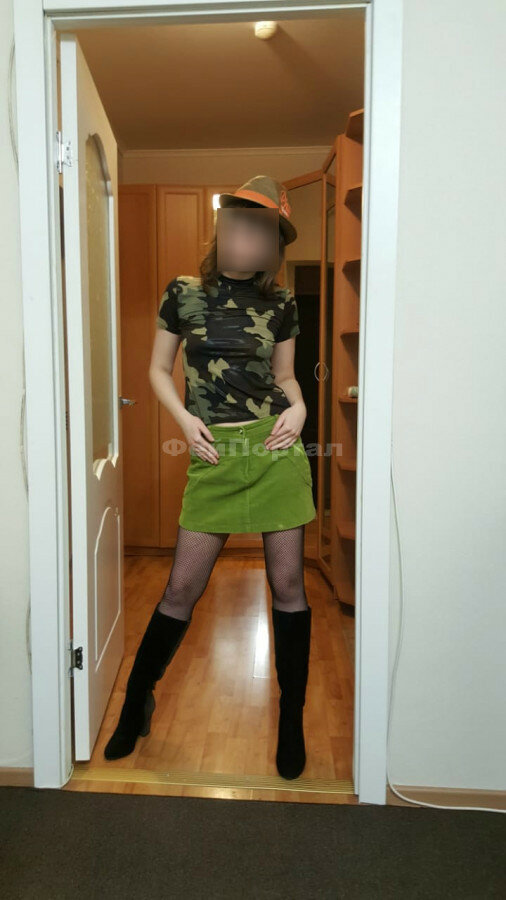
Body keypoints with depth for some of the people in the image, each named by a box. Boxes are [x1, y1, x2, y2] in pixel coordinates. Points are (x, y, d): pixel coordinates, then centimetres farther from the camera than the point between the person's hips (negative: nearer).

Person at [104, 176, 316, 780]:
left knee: (288, 584, 5)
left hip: (276, 448, 1)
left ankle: (291, 720, 23)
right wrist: (184, 419, -7)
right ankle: (136, 703, 28)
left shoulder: (281, 304, 7)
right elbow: (158, 370, 9)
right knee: (181, 589, 4)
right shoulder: (184, 293, 4)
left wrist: (298, 407, -5)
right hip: (213, 456, -1)